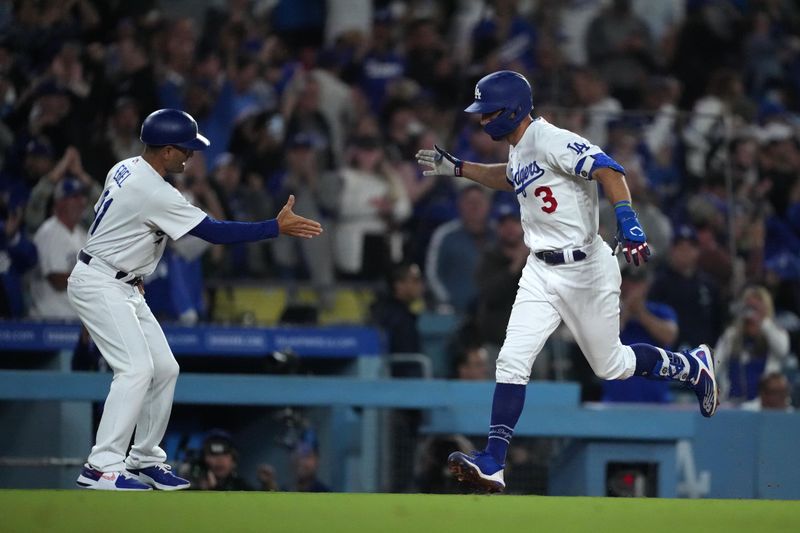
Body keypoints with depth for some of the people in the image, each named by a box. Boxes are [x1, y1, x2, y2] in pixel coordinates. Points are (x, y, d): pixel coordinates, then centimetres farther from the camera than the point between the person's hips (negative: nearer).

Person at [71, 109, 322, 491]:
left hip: (123, 287, 10)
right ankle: (103, 467, -24)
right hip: (98, 284, -10)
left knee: (164, 369, 9)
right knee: (136, 368, -20)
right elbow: (214, 232, -22)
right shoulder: (154, 193, -24)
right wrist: (278, 227, -18)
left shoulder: (125, 169, 6)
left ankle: (144, 459, 15)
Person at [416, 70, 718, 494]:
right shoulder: (519, 148, 10)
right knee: (512, 360, -7)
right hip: (541, 271, 8)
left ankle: (692, 367, 34)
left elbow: (605, 168, -30)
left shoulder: (551, 141, -19)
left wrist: (626, 217, -43)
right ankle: (492, 464, -12)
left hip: (586, 270, -8)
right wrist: (457, 168, 27)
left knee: (610, 364, 8)